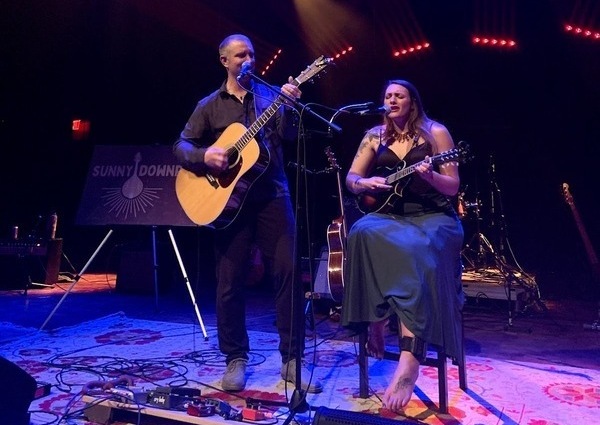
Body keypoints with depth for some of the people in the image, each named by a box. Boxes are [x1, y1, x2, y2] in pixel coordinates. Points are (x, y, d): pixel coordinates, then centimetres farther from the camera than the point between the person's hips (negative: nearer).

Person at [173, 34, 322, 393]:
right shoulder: (209, 105, 10)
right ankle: (236, 359, 16)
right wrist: (204, 156, -13)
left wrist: (290, 106, -21)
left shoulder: (271, 95, 11)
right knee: (230, 280, 2)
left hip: (272, 196, 0)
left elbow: (289, 135, -3)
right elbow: (181, 146, 7)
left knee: (288, 271, -3)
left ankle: (292, 358, 8)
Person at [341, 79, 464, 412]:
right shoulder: (375, 136, 12)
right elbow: (350, 178, 11)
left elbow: (452, 187, -2)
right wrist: (365, 183, -11)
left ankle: (410, 359, -42)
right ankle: (375, 325, -21)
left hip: (432, 216, -3)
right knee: (362, 234, -33)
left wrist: (429, 175, -23)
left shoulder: (435, 133, 2)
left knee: (416, 252, -37)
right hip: (389, 214, 4)